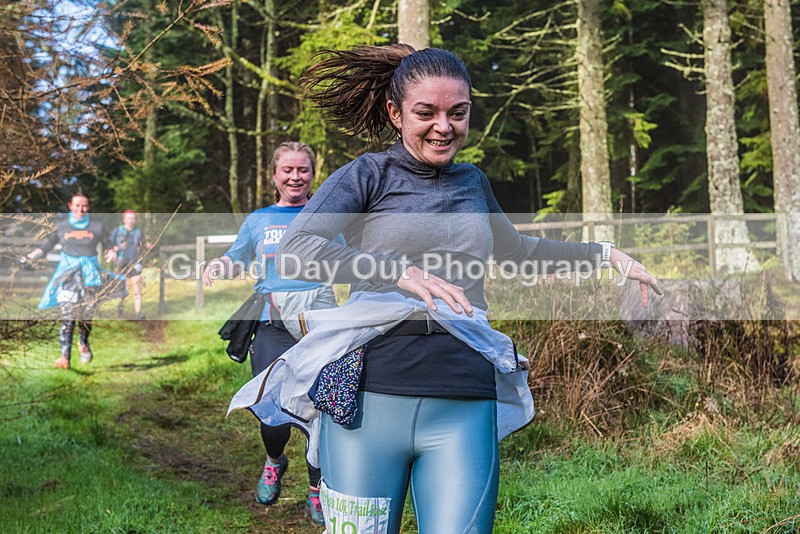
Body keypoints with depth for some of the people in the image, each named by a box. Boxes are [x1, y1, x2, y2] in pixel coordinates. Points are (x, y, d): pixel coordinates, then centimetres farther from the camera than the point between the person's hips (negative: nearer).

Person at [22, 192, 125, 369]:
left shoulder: (97, 225, 5)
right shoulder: (61, 226, 6)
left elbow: (108, 245, 11)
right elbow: (47, 244, 11)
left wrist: (112, 253, -11)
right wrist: (29, 257, 0)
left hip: (91, 274, 1)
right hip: (68, 274, -1)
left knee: (87, 314, 6)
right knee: (67, 316, -12)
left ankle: (83, 343, 35)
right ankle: (65, 356, -15)